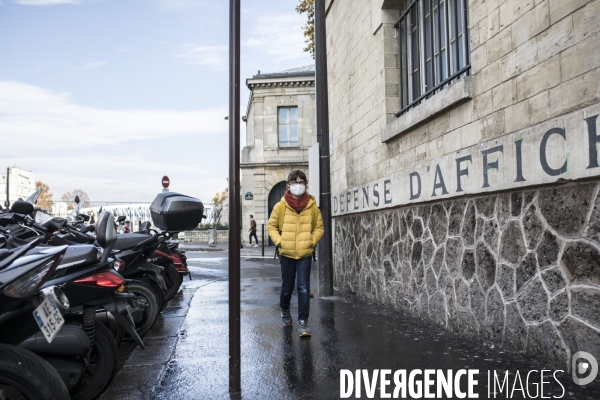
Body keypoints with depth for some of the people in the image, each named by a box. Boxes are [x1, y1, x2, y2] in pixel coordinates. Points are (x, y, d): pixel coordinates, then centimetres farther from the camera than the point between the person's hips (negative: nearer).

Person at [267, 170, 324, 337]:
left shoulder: (312, 206, -3)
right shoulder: (280, 206, -4)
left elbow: (319, 227, 7)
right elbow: (271, 226, 6)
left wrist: (312, 241, -5)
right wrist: (279, 241, -6)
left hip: (305, 254, -1)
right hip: (286, 253, 1)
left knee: (304, 288, -6)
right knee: (287, 287, 14)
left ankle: (303, 322, 1)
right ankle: (285, 310, 42)